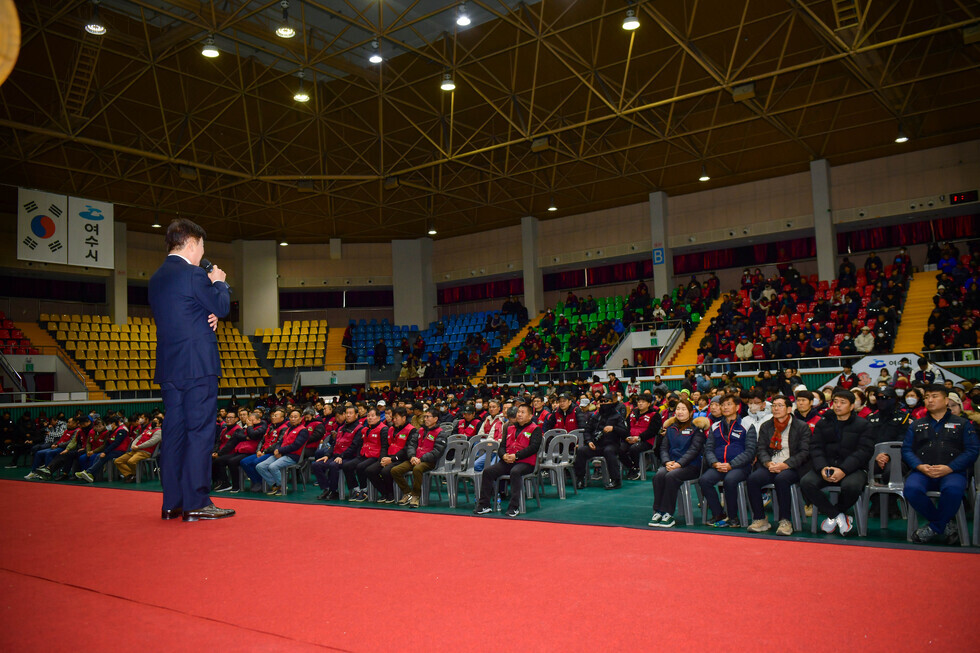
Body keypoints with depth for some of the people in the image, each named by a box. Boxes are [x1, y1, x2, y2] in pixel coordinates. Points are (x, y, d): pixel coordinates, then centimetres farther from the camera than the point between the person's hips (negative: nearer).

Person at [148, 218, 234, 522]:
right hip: (197, 366, -8)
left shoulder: (157, 278, 15)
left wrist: (208, 317, 6)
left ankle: (172, 502, 14)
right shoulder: (193, 274, -12)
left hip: (169, 367, 8)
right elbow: (221, 306, -4)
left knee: (174, 431, 10)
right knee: (199, 431, -5)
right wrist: (219, 282, 12)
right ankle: (196, 503, -5)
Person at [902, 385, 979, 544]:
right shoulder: (916, 425, 23)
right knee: (911, 489, -33)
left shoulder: (963, 424, 17)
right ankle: (945, 525, -10)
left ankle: (934, 527, -15)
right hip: (922, 471, 2)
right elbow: (906, 449, 12)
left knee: (953, 489, -38)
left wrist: (949, 468, -12)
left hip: (952, 471, -2)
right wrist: (919, 466, -10)